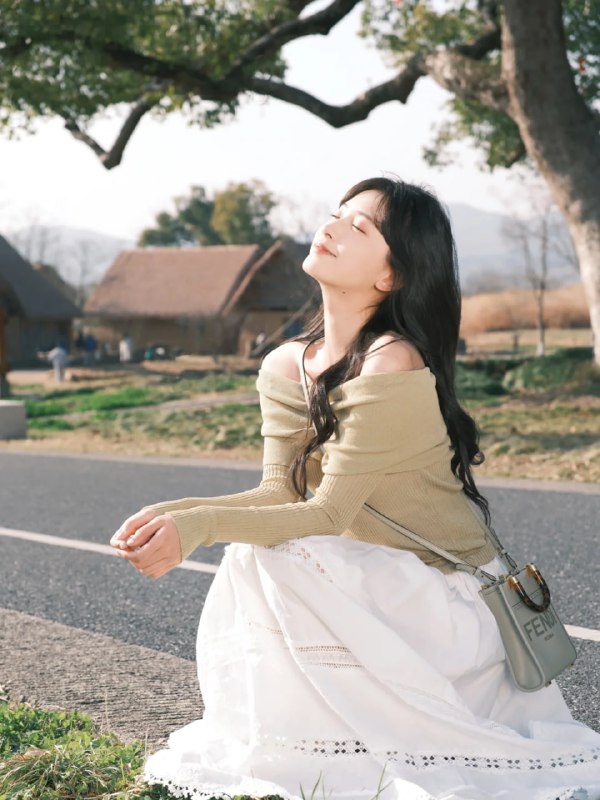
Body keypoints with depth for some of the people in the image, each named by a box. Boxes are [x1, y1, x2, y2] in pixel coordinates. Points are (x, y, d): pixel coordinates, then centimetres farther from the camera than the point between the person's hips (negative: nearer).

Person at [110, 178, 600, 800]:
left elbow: (326, 514, -24)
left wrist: (199, 525, -32)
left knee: (272, 561, -25)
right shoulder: (285, 368, 1)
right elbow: (279, 495, -3)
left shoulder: (393, 368, -23)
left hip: (449, 600, -7)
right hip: (376, 588, 7)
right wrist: (168, 513, -17)